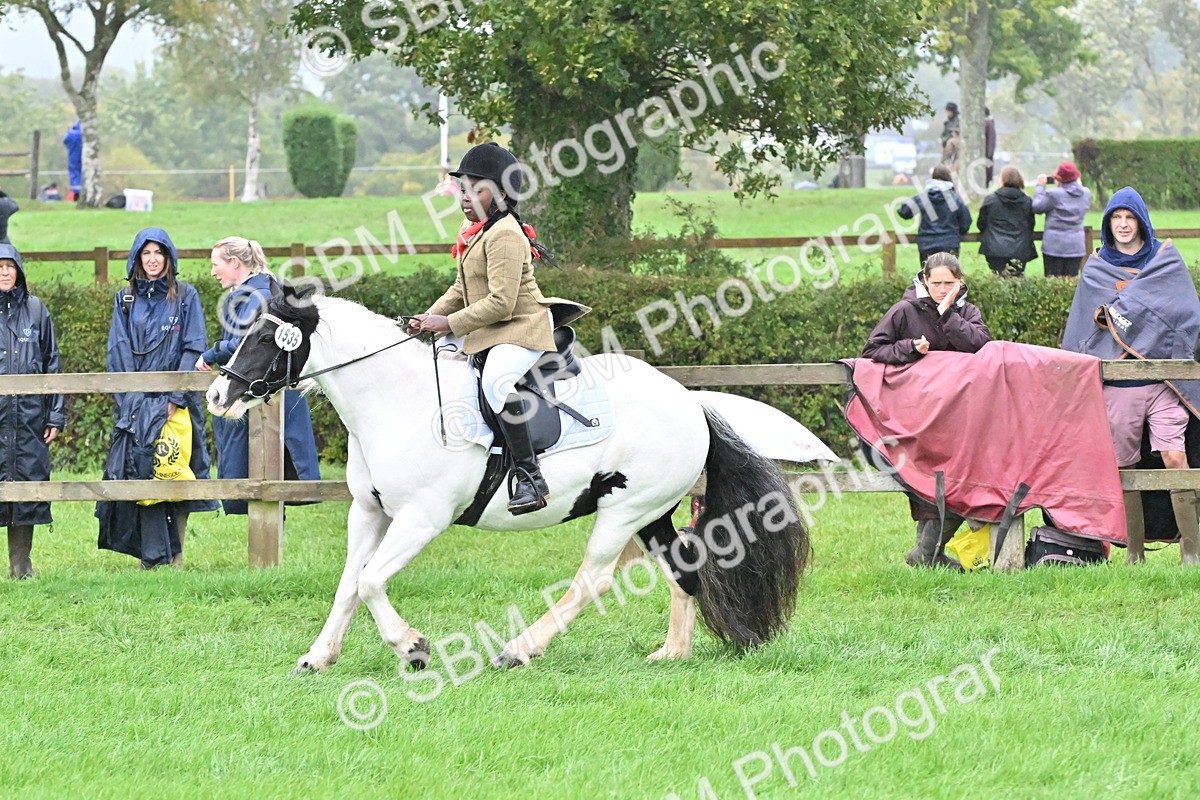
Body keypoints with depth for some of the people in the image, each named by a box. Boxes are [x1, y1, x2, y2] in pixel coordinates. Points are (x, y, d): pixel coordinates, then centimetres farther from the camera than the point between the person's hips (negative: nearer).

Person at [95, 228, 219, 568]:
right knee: (142, 471, -8)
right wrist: (131, 400, -4)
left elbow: (194, 349, 0)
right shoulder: (126, 300, 12)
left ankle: (176, 555, 2)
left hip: (175, 400, -1)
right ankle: (153, 555, -8)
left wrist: (176, 397, -10)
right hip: (137, 401, 1)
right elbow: (118, 352, 8)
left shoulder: (185, 297, 6)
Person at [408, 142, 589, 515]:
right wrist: (431, 317, 6)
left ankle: (529, 476, -40)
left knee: (496, 380, -38)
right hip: (485, 335, 12)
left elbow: (500, 302, -25)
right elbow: (462, 290, 22)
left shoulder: (504, 236, -19)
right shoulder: (474, 231, 13)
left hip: (520, 328, -12)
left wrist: (450, 323, -23)